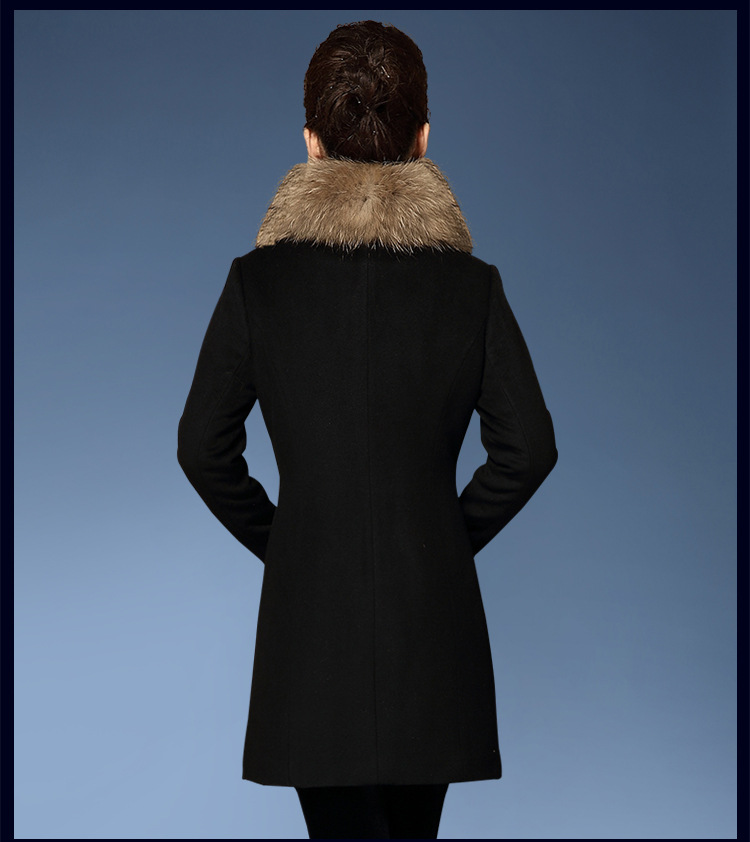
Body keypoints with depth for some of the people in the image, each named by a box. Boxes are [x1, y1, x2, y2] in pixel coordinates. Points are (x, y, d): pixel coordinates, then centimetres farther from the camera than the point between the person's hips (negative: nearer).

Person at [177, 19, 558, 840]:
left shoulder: (257, 280, -5)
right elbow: (528, 443, -4)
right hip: (434, 608, 2)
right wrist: (456, 534, 9)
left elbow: (203, 445, -2)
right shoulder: (470, 282, -4)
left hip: (309, 598, -1)